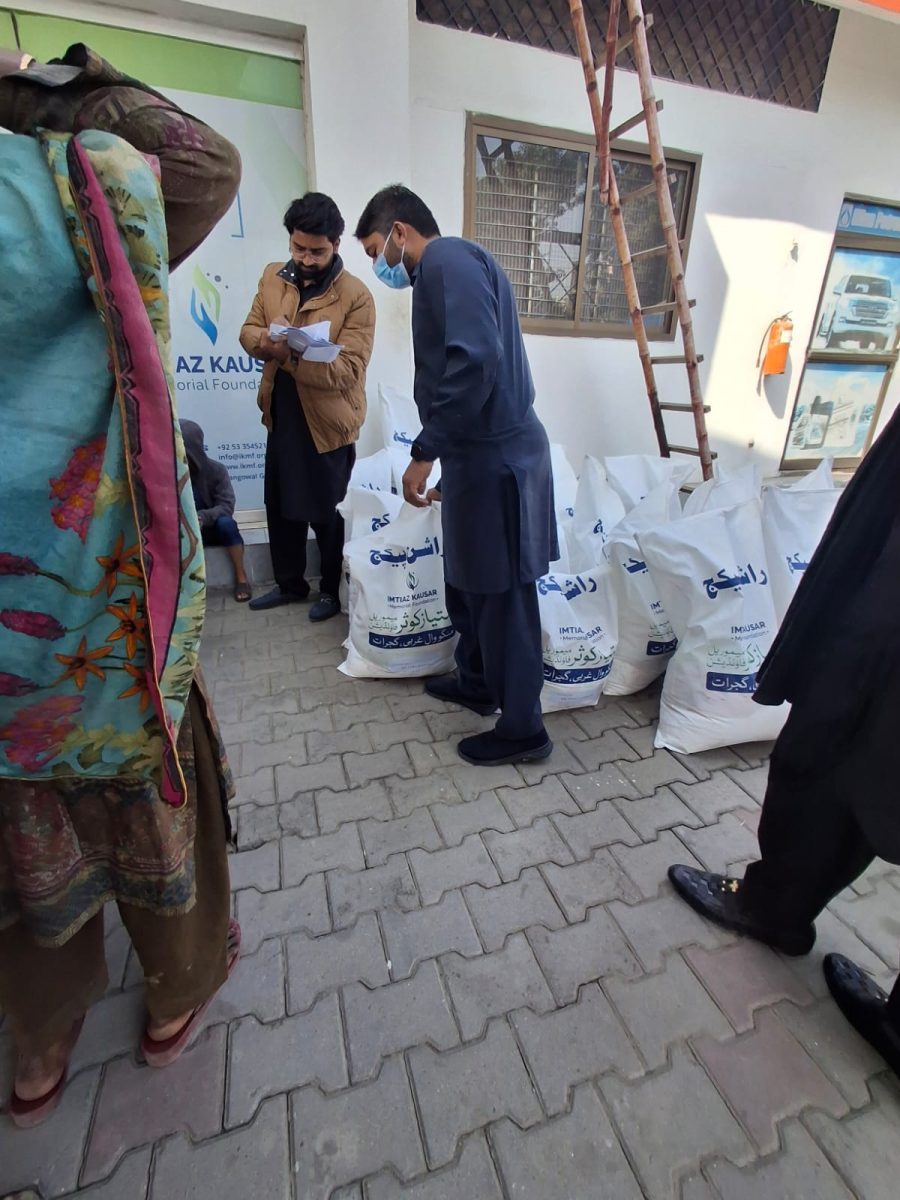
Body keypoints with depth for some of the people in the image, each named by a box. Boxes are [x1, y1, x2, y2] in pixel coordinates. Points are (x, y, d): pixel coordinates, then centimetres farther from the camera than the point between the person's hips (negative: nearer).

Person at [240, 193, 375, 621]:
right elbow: (248, 330, 7)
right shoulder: (272, 276, 7)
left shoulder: (356, 296, -12)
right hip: (281, 415, 6)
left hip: (328, 423, -6)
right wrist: (267, 341, -17)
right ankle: (289, 582, 34)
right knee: (280, 505, 15)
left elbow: (347, 370, -19)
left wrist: (291, 357, -31)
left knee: (327, 512, 6)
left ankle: (334, 589, 28)